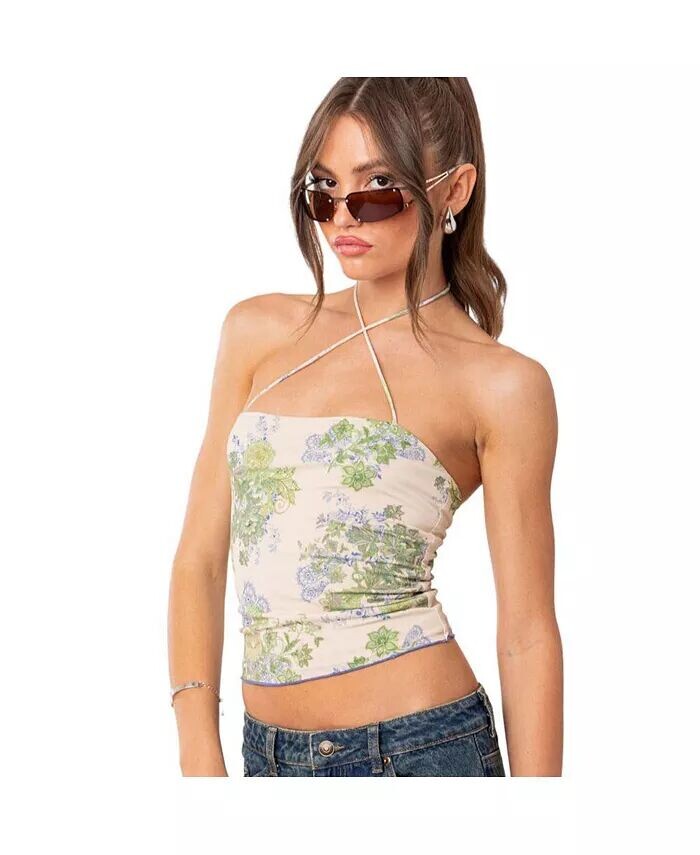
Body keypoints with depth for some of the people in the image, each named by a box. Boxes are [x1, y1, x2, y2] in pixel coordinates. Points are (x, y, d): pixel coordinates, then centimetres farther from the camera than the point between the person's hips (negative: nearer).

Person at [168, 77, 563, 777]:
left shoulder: (500, 384, -7)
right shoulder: (259, 332, 4)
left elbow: (526, 635, -6)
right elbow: (199, 557, 3)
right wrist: (200, 759, -4)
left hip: (415, 747, -4)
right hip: (266, 752, 4)